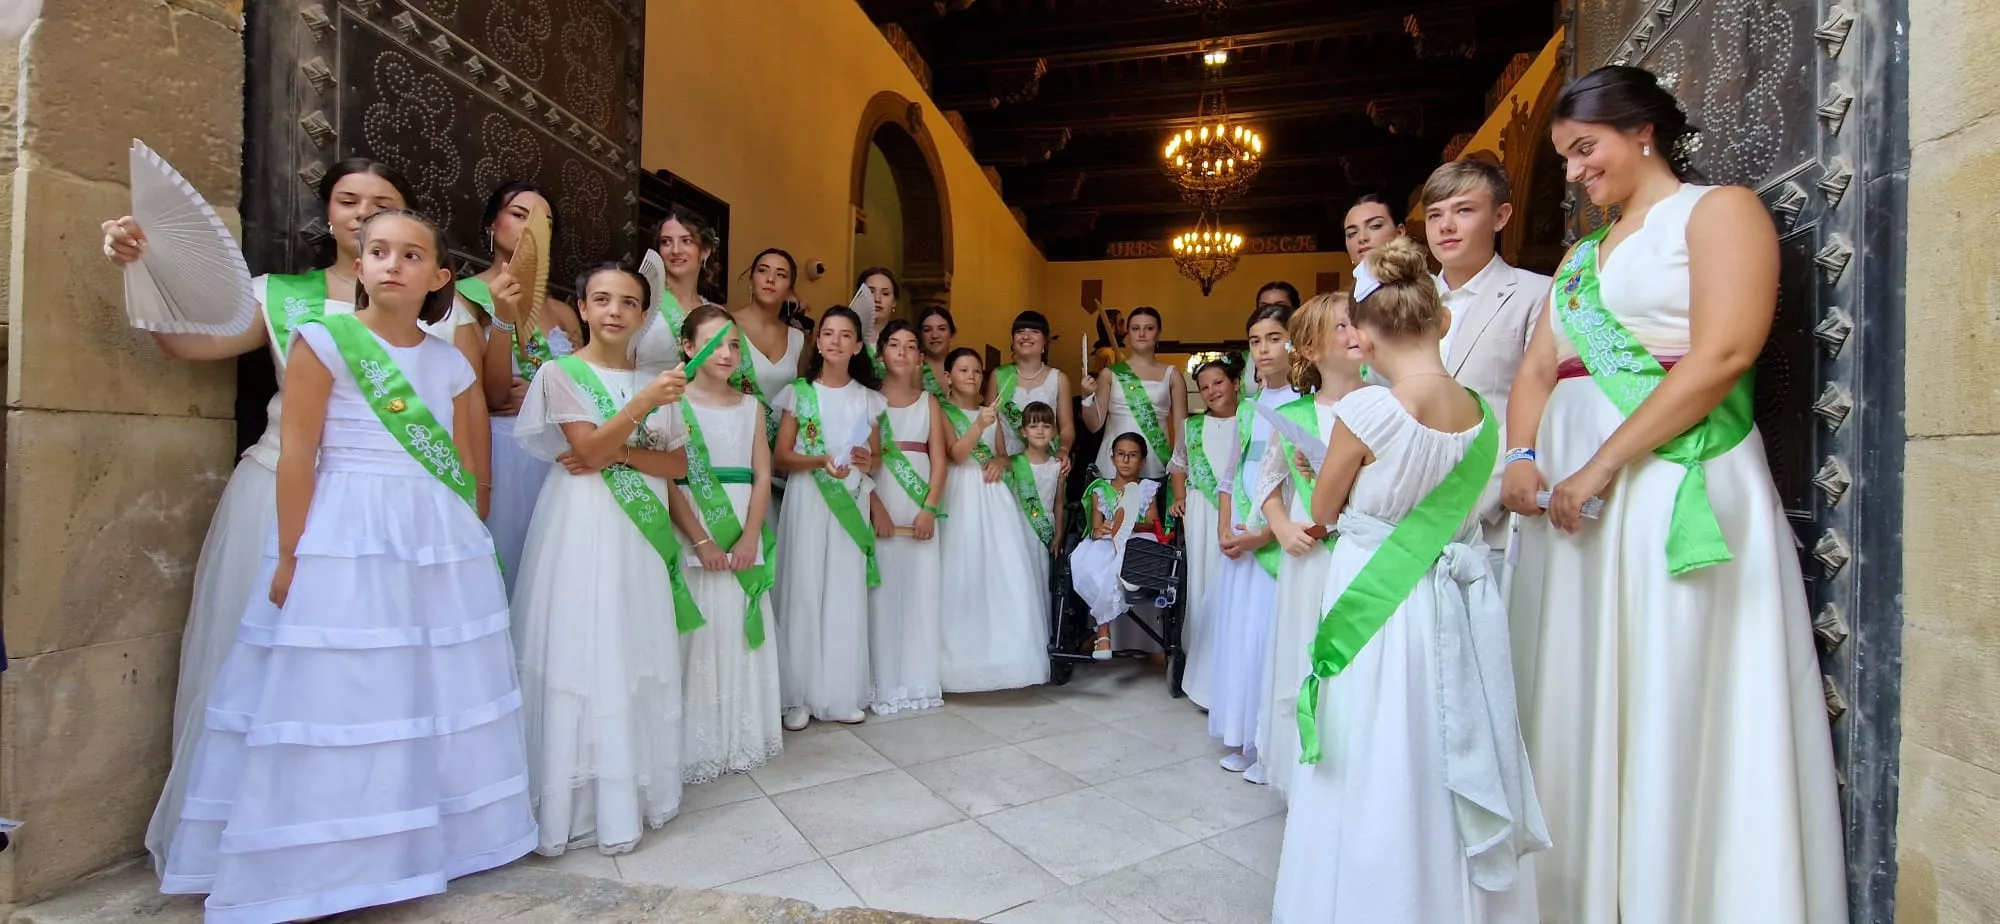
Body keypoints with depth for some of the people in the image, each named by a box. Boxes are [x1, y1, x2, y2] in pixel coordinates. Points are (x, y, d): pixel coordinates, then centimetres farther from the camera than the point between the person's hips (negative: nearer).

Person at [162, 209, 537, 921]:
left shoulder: (450, 362, 9)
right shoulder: (325, 340, -3)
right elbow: (297, 455, -7)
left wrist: (468, 541, 11)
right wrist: (290, 556, -11)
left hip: (439, 540, 5)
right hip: (346, 538, -4)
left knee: (438, 690, 10)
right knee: (336, 694, 1)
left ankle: (431, 837, 26)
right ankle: (317, 865, 17)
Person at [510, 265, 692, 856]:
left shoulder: (655, 380, 12)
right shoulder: (561, 373, 1)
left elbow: (680, 463, 7)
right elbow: (589, 448, -12)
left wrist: (622, 453, -9)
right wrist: (642, 405, -24)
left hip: (641, 532, 4)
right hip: (581, 528, -3)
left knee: (638, 658, 5)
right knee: (580, 658, -3)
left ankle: (629, 793, 17)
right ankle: (573, 804, 9)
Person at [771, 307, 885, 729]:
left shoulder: (868, 398, 10)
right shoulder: (798, 392, 2)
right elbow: (782, 457, -1)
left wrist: (868, 461, -8)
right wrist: (820, 461, -18)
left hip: (852, 503, 2)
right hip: (807, 501, -2)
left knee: (847, 594, 3)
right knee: (804, 592, -3)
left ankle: (843, 694, 13)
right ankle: (799, 695, 7)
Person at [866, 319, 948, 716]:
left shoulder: (928, 401, 12)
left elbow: (940, 459, 5)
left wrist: (929, 509, -8)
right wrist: (877, 508, -15)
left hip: (922, 503, 3)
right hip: (880, 501, -2)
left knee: (923, 589, 3)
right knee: (883, 589, -1)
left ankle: (921, 681, 13)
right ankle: (885, 684, 7)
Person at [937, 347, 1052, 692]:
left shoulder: (991, 411, 18)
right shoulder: (943, 412, 1)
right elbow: (956, 454, -13)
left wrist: (999, 462, -3)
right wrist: (979, 425, -27)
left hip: (995, 496, 5)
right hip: (962, 496, -5)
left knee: (1007, 572, -1)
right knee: (965, 574, -9)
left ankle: (1007, 655, 7)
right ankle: (967, 658, -2)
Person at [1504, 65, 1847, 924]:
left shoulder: (1718, 209, 2)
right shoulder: (1582, 253, 22)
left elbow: (1722, 355, -12)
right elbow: (1538, 369, 16)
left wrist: (1600, 468, -18)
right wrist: (1522, 456, -3)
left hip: (1671, 485, -6)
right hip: (1569, 494, 7)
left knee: (1671, 708, -3)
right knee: (1578, 702, 8)